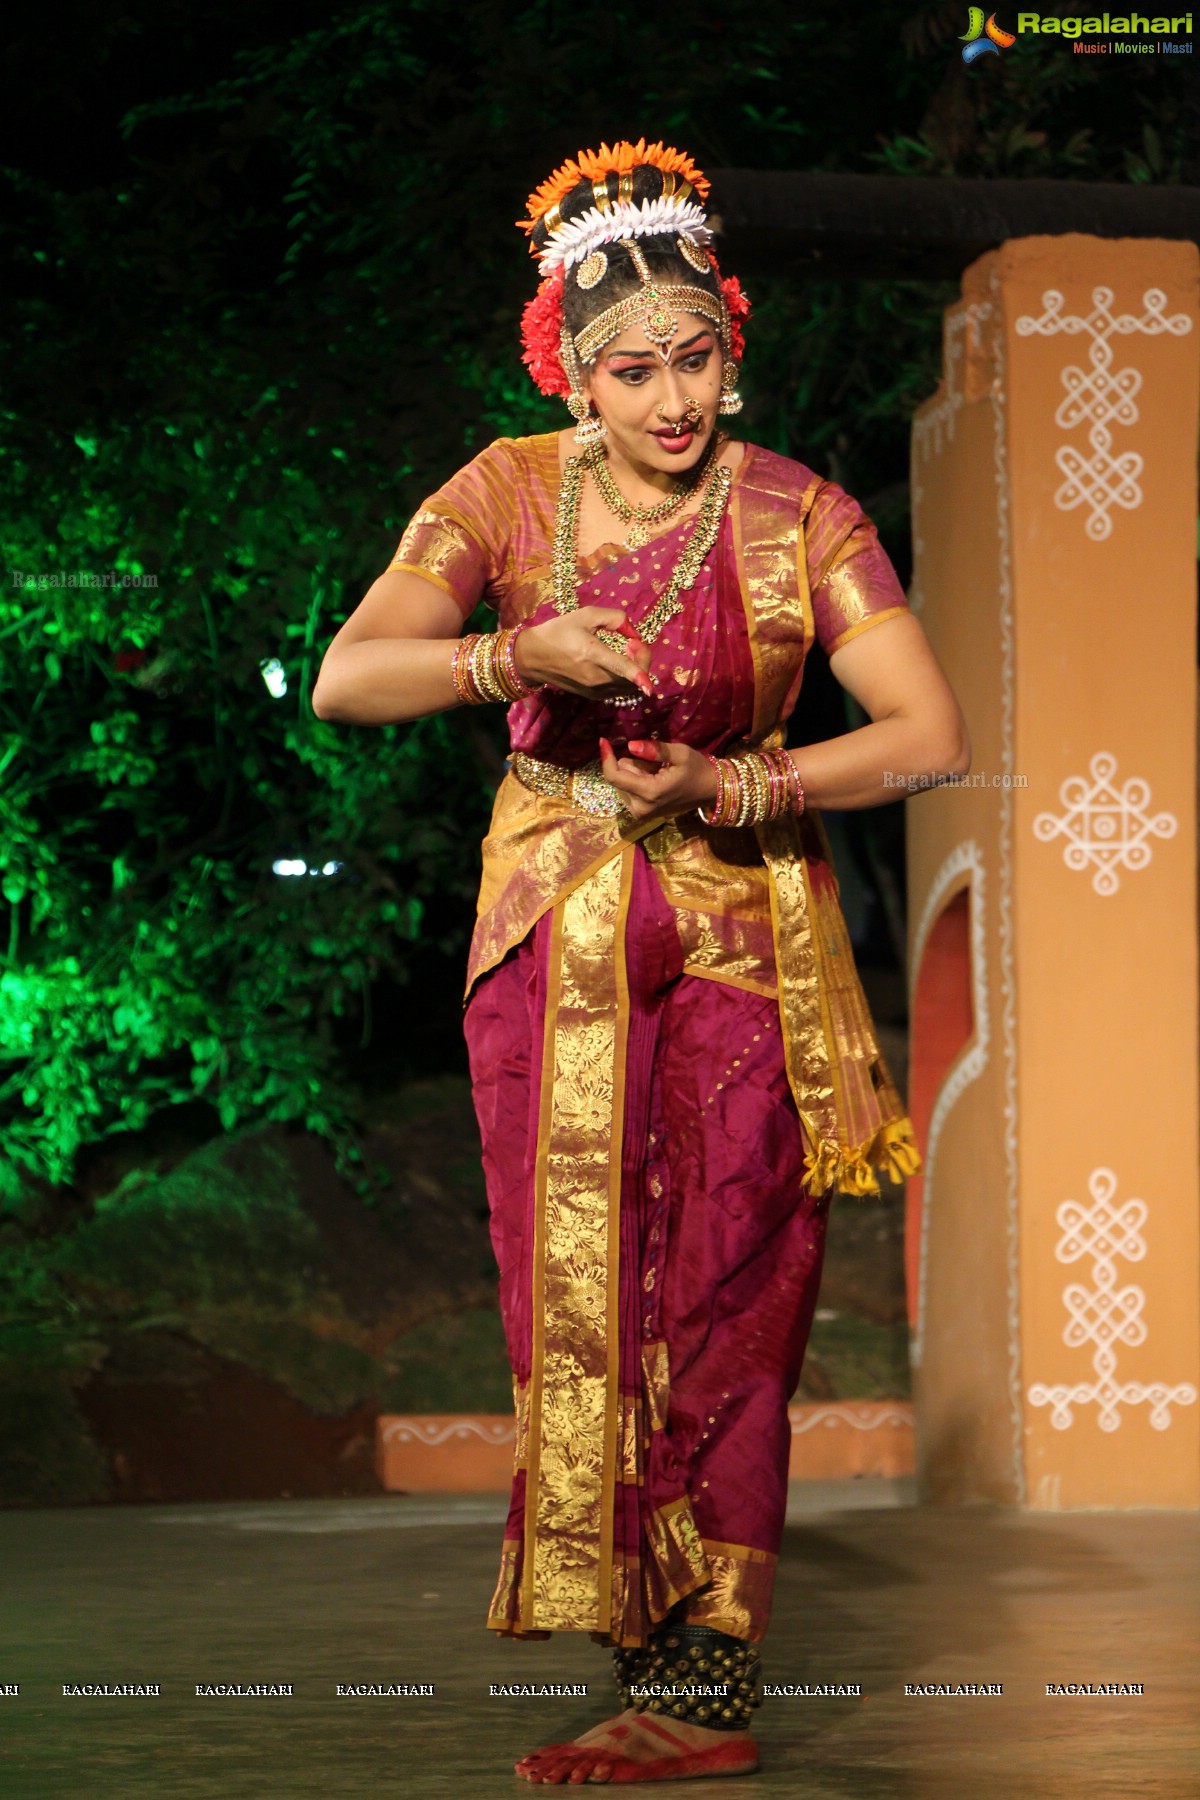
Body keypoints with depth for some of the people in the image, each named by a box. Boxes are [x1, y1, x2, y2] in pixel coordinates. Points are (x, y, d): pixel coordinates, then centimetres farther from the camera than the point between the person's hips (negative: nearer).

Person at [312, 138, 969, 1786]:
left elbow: (932, 734, -11)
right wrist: (515, 660, -27)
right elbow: (344, 678, -12)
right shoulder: (509, 495, -2)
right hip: (557, 941, 2)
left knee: (720, 1311, -4)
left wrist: (738, 789, -22)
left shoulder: (797, 516, -7)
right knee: (581, 1301, -1)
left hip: (743, 939, -2)